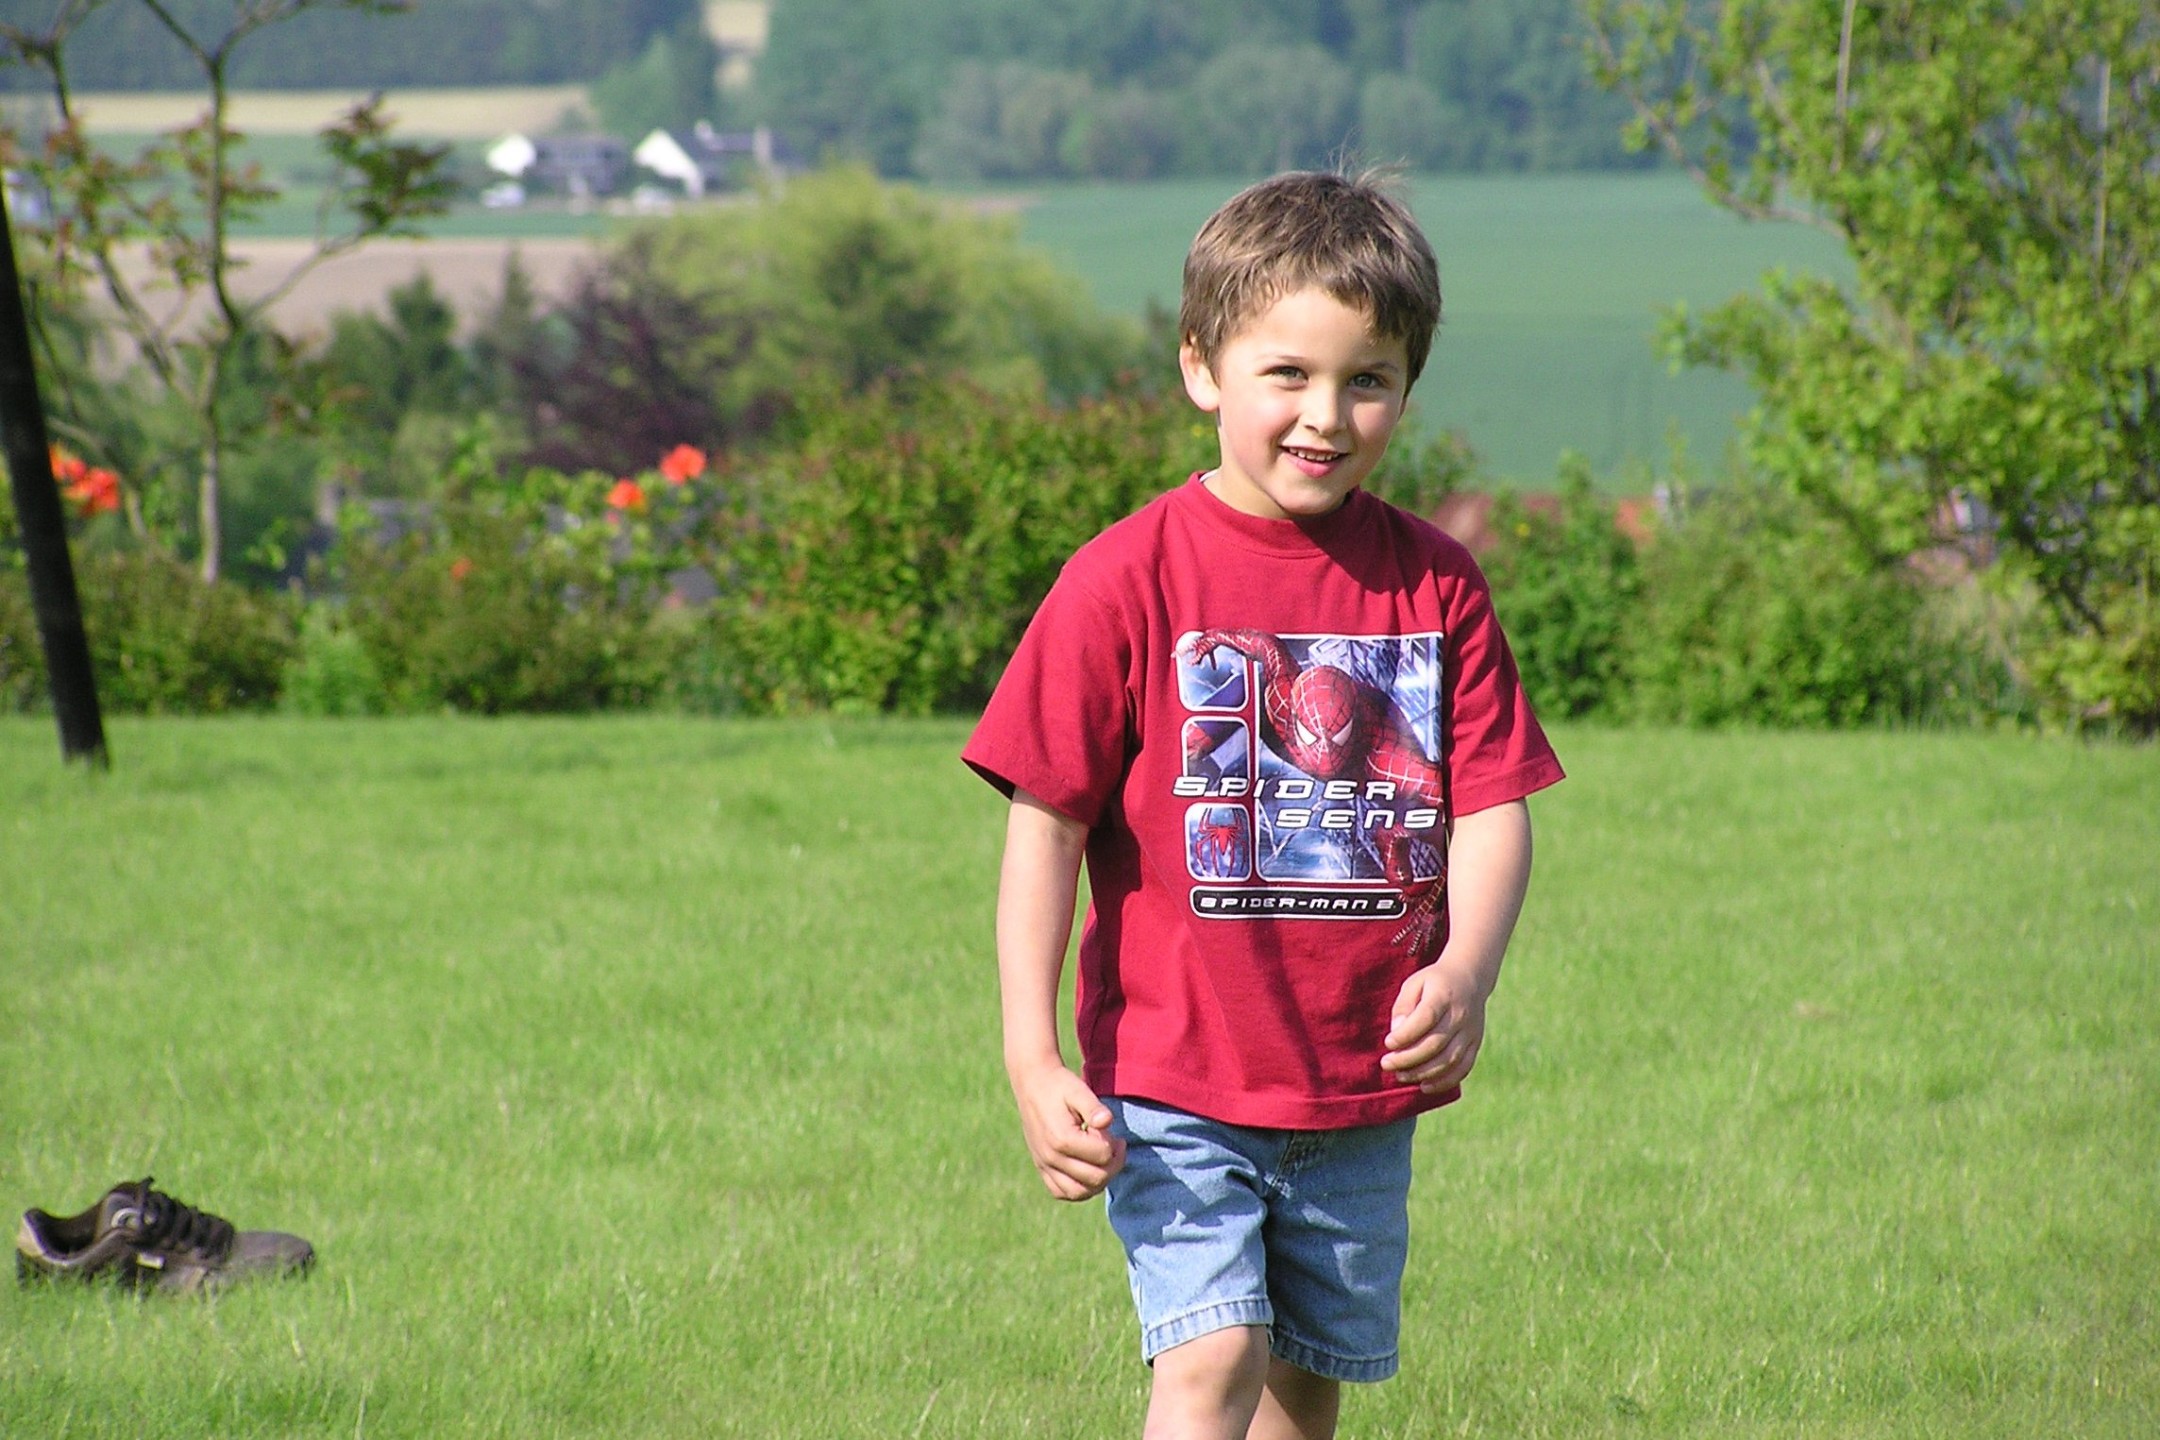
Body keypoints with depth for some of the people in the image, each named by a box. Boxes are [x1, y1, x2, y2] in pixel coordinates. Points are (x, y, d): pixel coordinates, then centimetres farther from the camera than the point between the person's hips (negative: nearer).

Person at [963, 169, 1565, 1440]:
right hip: (1175, 1083, -4)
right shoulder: (1130, 581, -8)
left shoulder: (1434, 585, 3)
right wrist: (1034, 1062, -13)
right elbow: (1046, 826, -7)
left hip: (1364, 1091, 4)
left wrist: (1464, 976, -18)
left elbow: (1492, 809, 1)